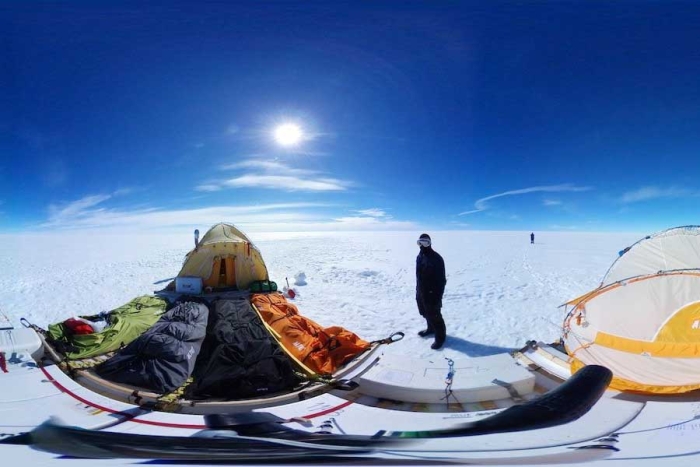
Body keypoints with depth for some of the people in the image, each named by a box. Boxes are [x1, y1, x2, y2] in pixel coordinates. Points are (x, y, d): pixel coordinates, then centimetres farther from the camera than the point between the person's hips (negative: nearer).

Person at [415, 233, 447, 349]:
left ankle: (440, 337, 16)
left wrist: (438, 296, -20)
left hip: (432, 293, -8)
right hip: (421, 292, 8)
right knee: (426, 313, 22)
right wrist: (418, 290, 18)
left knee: (434, 315, 1)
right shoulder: (420, 256, 6)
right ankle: (431, 329, 43)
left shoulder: (436, 258, -20)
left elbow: (441, 279, -19)